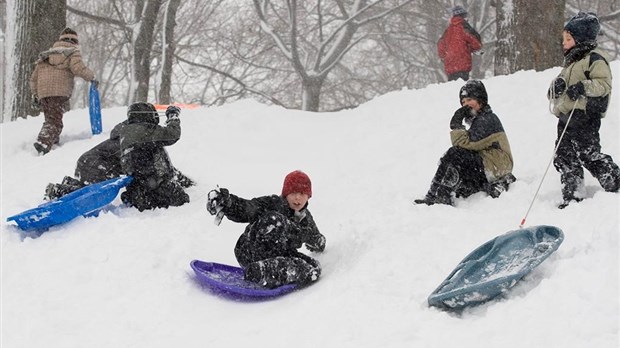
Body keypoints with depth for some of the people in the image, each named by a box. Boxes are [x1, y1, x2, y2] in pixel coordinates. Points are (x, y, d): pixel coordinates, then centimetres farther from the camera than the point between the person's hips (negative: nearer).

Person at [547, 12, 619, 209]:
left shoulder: (595, 59, -6)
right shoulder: (570, 62, 23)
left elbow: (604, 84, -18)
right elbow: (553, 94, 24)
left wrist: (583, 87, -29)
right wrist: (557, 86, 1)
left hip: (585, 117, -9)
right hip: (566, 117, 9)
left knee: (589, 154, -9)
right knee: (564, 158, 5)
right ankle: (571, 197, 8)